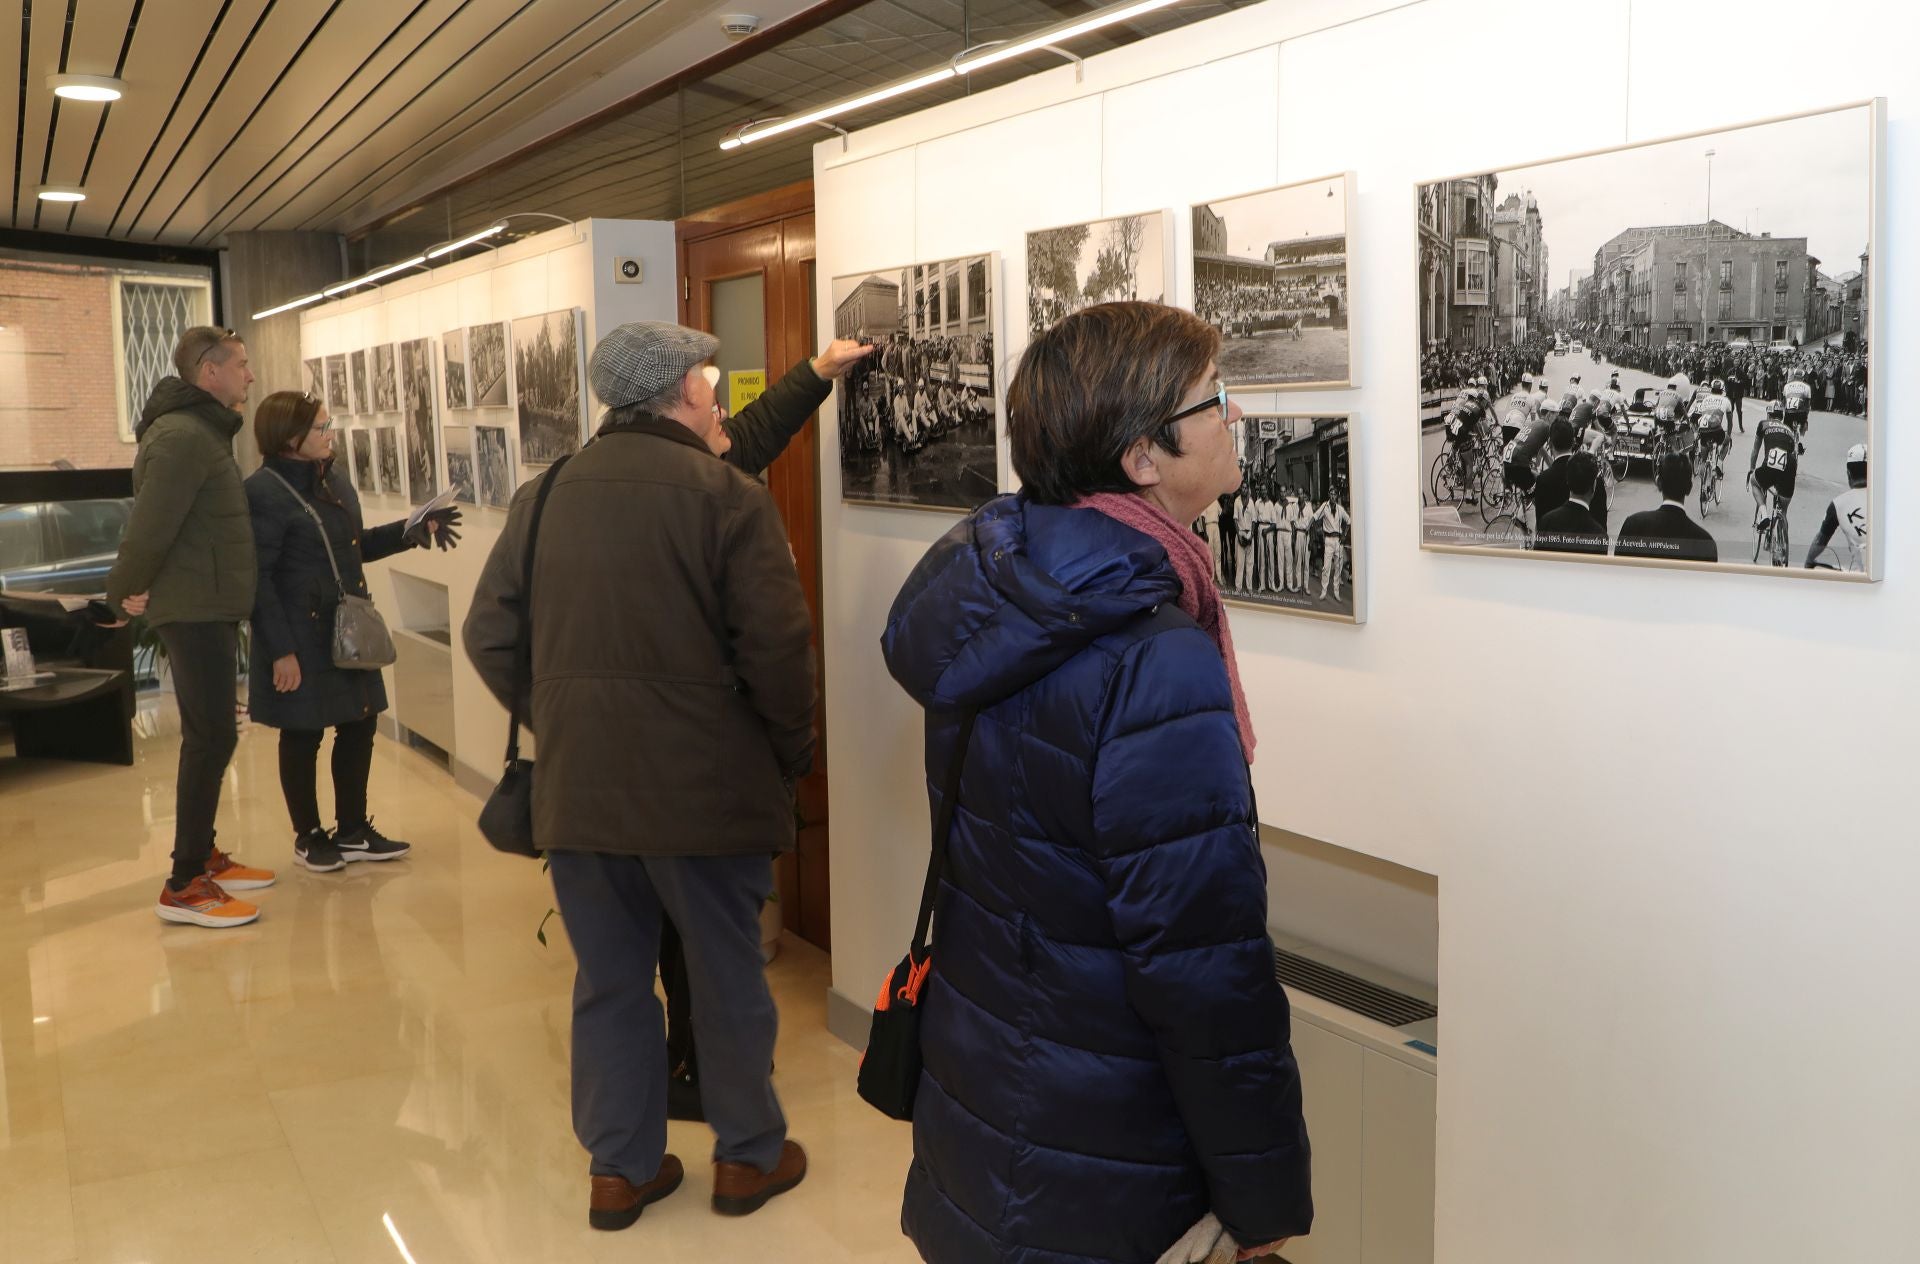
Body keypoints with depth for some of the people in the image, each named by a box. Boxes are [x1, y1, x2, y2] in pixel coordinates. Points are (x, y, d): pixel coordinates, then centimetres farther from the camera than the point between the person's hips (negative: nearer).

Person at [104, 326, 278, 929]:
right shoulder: (182, 437, -19)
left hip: (209, 608, 10)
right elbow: (150, 528, -22)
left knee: (210, 736, 16)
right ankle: (183, 887, -4)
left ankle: (203, 856, 26)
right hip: (195, 610, -10)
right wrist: (124, 593, -9)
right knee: (211, 739, -9)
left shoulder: (203, 430, 15)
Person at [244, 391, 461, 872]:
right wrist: (281, 650, -20)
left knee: (359, 726, 13)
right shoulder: (263, 492, -17)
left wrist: (410, 532, 5)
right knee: (302, 736, 7)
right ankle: (308, 836, 23)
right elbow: (258, 579, -18)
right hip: (300, 640, -8)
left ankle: (352, 831, 27)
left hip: (347, 633, 8)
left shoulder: (335, 479, 8)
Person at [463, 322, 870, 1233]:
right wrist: (792, 752, 0)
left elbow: (490, 636, 7)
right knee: (725, 977, 13)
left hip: (576, 785, 4)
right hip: (704, 786, -4)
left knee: (609, 979, 17)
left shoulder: (543, 496, 4)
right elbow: (776, 650, -16)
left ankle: (620, 1167, 27)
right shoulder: (729, 497, -11)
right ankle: (748, 1156, 28)